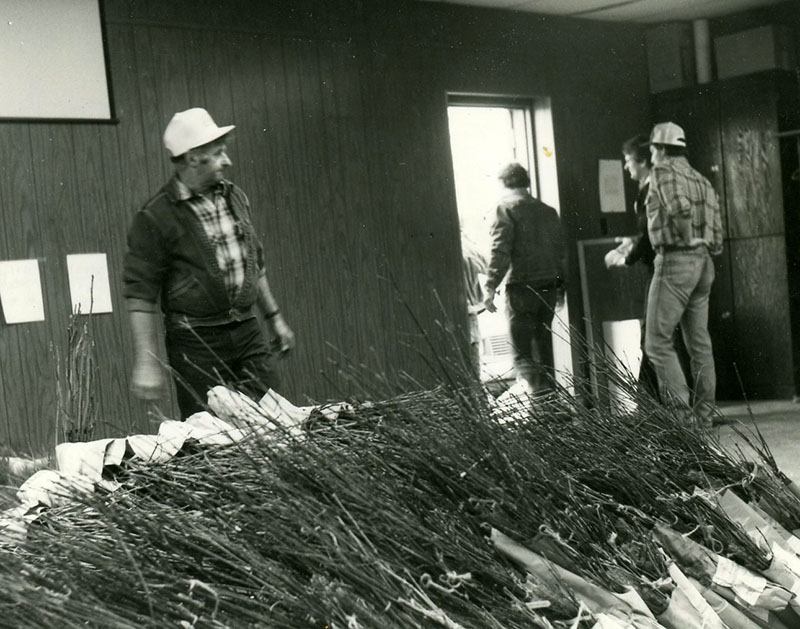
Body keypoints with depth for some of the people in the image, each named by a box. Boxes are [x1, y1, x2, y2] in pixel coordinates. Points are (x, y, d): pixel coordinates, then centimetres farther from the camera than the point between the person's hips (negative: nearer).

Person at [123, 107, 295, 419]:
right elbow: (140, 294, -12)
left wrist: (274, 317, 22)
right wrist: (146, 362, -15)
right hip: (196, 343, -5)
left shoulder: (234, 197, 9)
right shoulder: (155, 217, -11)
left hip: (249, 333, 6)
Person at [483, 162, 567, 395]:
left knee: (522, 355, -5)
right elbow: (561, 251, 16)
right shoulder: (548, 211, 14)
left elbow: (500, 252, -14)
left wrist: (490, 287, -14)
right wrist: (561, 287, 23)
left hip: (522, 288, -6)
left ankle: (540, 393, -22)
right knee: (544, 346, 15)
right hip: (549, 288, 6)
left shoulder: (506, 209, -5)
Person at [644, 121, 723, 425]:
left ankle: (679, 410, -13)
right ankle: (704, 414, 12)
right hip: (704, 263, 8)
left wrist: (686, 239, -11)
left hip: (675, 261, -8)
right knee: (699, 342, 10)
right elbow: (717, 237, 14)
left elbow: (680, 208, -25)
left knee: (658, 341, -5)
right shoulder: (702, 181, 18)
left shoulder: (663, 171, -5)